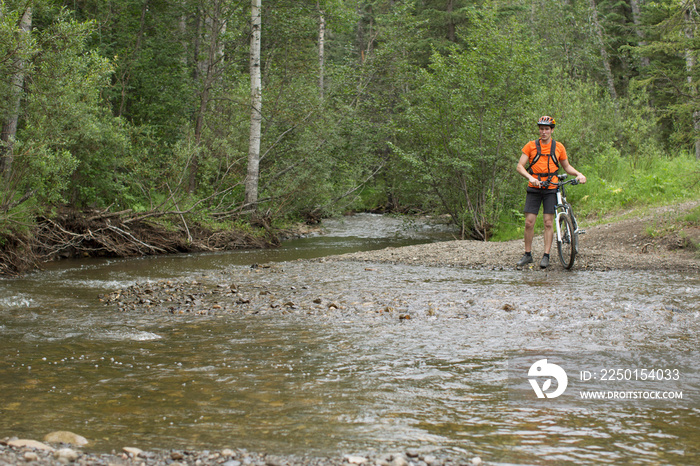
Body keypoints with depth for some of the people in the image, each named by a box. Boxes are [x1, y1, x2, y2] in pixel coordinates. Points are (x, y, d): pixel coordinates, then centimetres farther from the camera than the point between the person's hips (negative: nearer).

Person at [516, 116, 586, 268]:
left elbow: (566, 166, 16)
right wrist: (530, 177, -20)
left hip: (550, 188, 0)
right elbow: (520, 166, -3)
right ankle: (527, 254, 10)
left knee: (548, 223, -3)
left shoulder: (559, 147, 6)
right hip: (534, 188, 0)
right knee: (529, 222, -3)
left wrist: (578, 174, -2)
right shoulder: (531, 146, 1)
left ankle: (546, 256, 2)